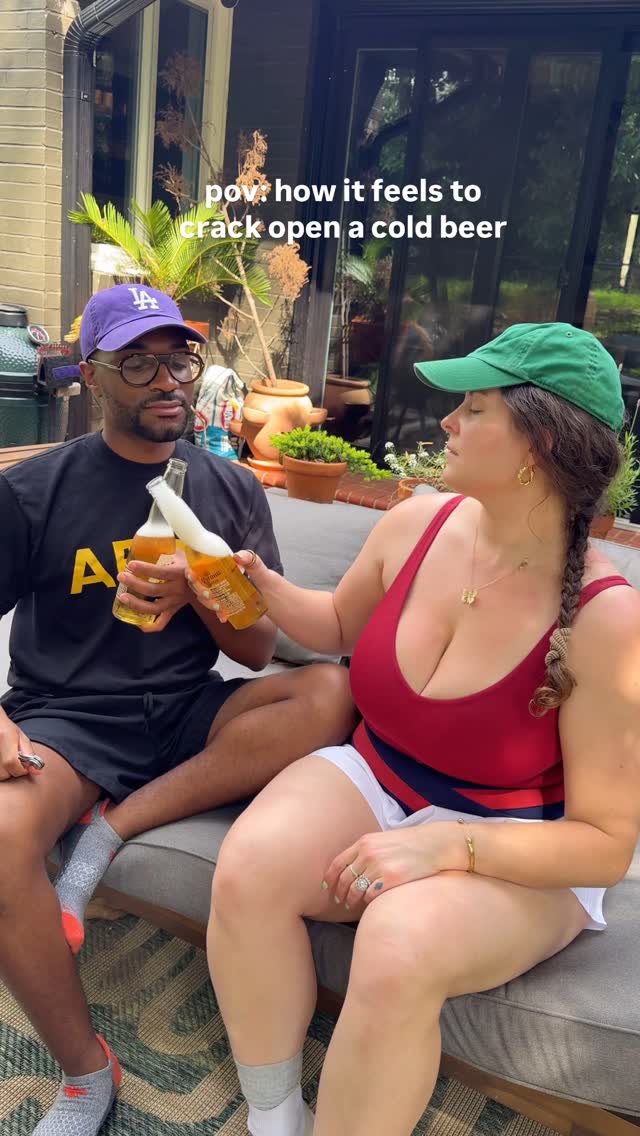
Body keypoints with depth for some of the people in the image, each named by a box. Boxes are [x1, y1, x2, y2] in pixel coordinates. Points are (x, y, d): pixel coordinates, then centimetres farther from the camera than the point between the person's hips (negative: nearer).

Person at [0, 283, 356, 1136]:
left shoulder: (231, 491, 6)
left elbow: (257, 651, 3)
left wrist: (198, 591, -17)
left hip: (188, 715, 3)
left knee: (330, 694, -24)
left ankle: (107, 831, -15)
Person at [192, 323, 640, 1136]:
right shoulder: (416, 524, -8)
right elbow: (340, 625, 13)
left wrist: (447, 844, -29)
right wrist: (264, 587, -7)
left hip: (517, 854, -4)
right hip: (375, 779, 5)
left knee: (397, 949, -34)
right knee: (248, 869, -24)